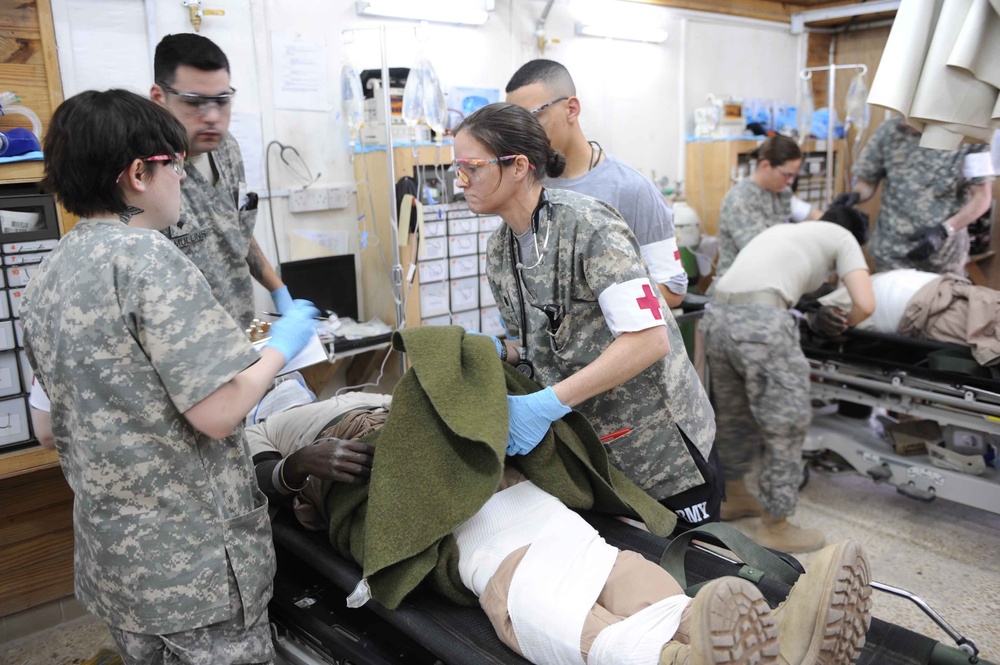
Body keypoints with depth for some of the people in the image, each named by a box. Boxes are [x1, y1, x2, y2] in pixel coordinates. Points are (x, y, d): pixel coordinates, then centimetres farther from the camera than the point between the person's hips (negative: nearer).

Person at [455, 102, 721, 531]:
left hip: (660, 446, -6)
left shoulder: (586, 223, -20)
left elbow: (648, 339, -28)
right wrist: (497, 352, -9)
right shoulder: (499, 252, 3)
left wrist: (546, 404, -30)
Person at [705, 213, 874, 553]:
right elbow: (865, 304, 4)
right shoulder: (843, 238, 16)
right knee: (787, 425, 7)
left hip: (717, 315, 7)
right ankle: (775, 527, 17)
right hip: (760, 321, -7)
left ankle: (734, 497, 40)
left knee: (736, 415, 23)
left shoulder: (782, 230, 35)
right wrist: (843, 324, 26)